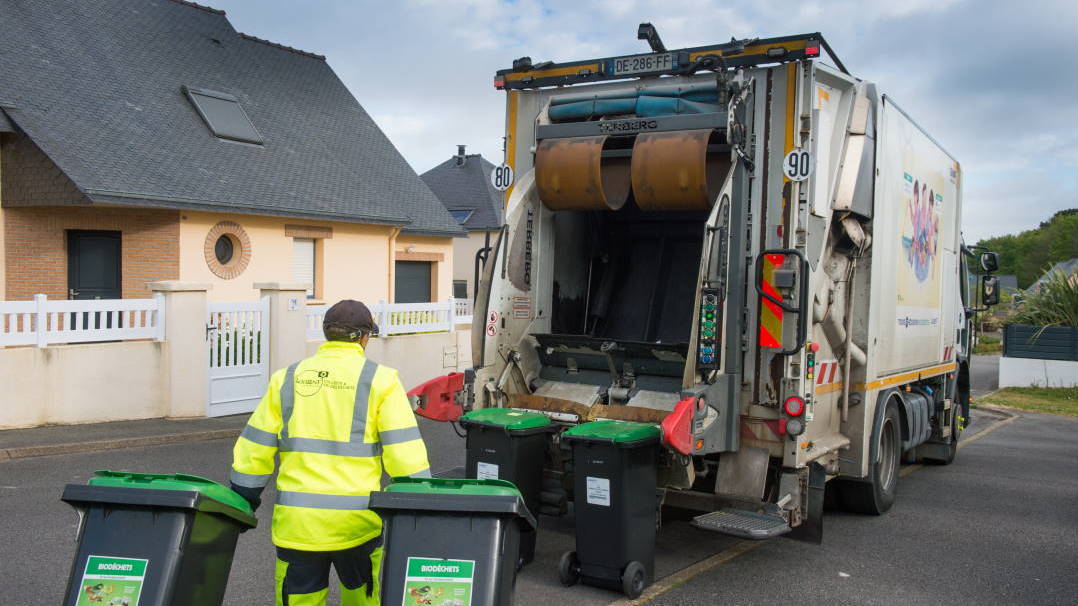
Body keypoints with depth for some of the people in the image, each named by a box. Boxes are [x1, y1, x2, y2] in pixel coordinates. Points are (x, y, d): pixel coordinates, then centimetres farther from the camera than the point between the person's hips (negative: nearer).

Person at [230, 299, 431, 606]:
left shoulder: (287, 379, 7)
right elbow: (405, 451, -7)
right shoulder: (379, 379, -2)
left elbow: (254, 449, 10)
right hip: (357, 522, -2)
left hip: (296, 521, 2)